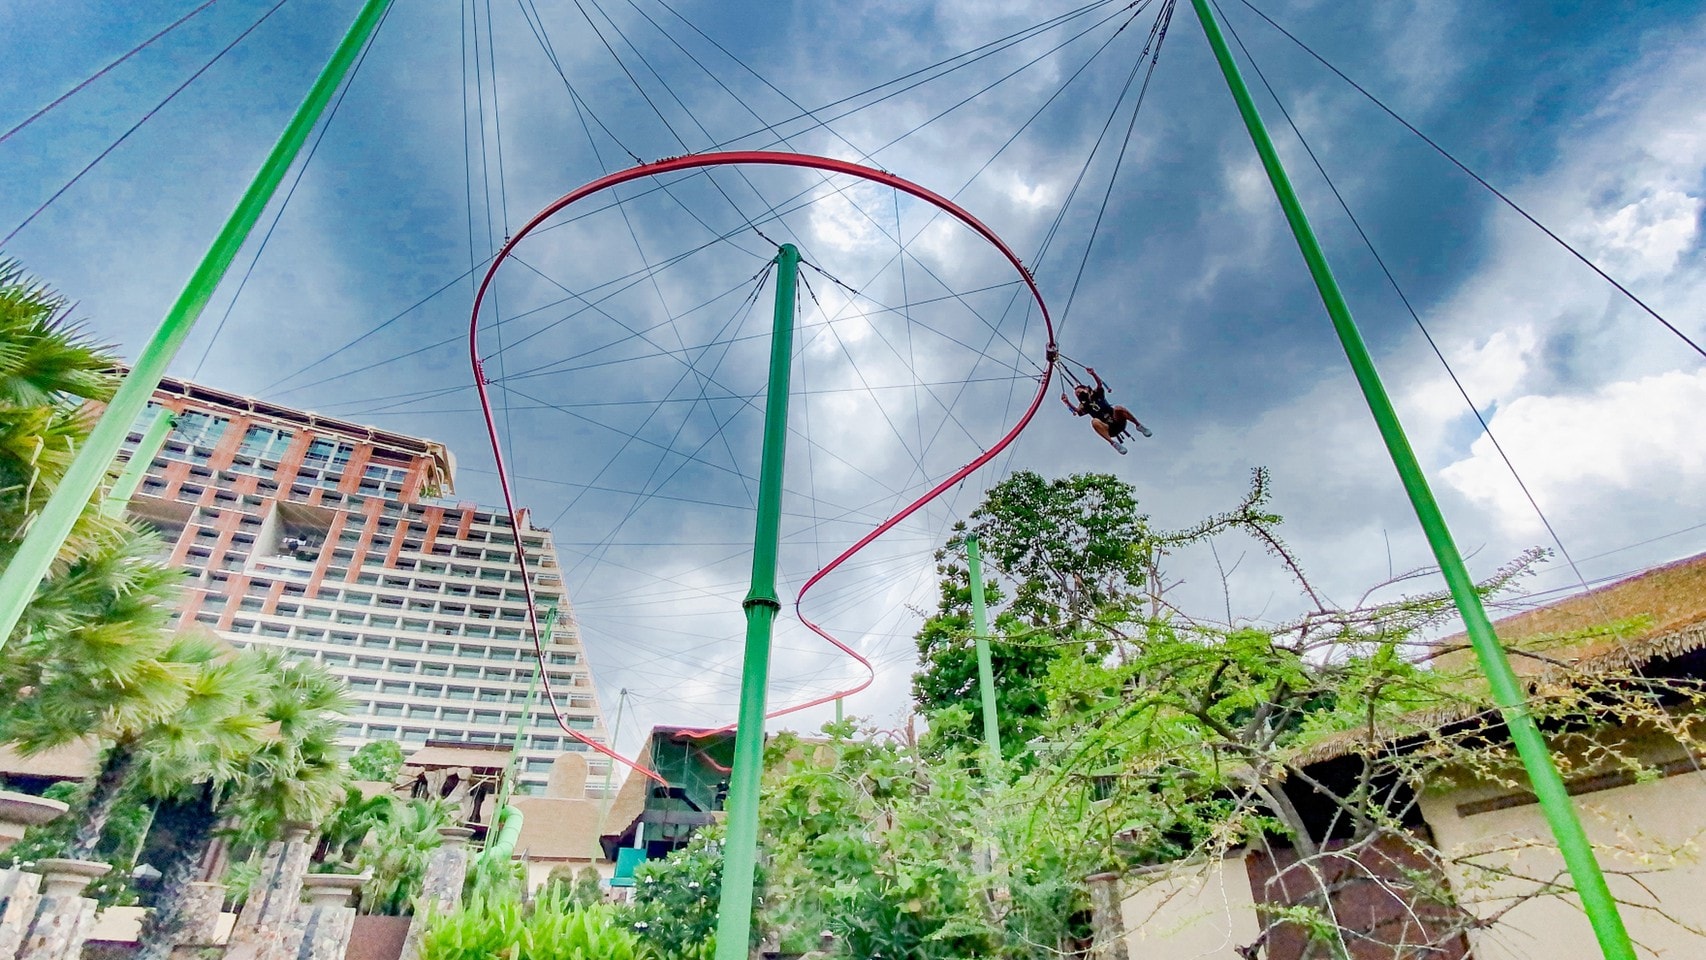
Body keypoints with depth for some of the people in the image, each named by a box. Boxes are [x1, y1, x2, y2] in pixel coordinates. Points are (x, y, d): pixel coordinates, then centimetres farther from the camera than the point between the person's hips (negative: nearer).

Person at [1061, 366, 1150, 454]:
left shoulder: (1096, 394, 13)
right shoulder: (1084, 406, 14)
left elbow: (1099, 384, -7)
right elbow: (1076, 410, -9)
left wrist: (1093, 374, -27)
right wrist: (1067, 402, -28)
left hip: (1118, 421, -1)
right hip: (1109, 430, 1)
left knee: (1118, 409, -34)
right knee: (1094, 422, -32)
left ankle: (1139, 426, -18)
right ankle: (1113, 443, -34)